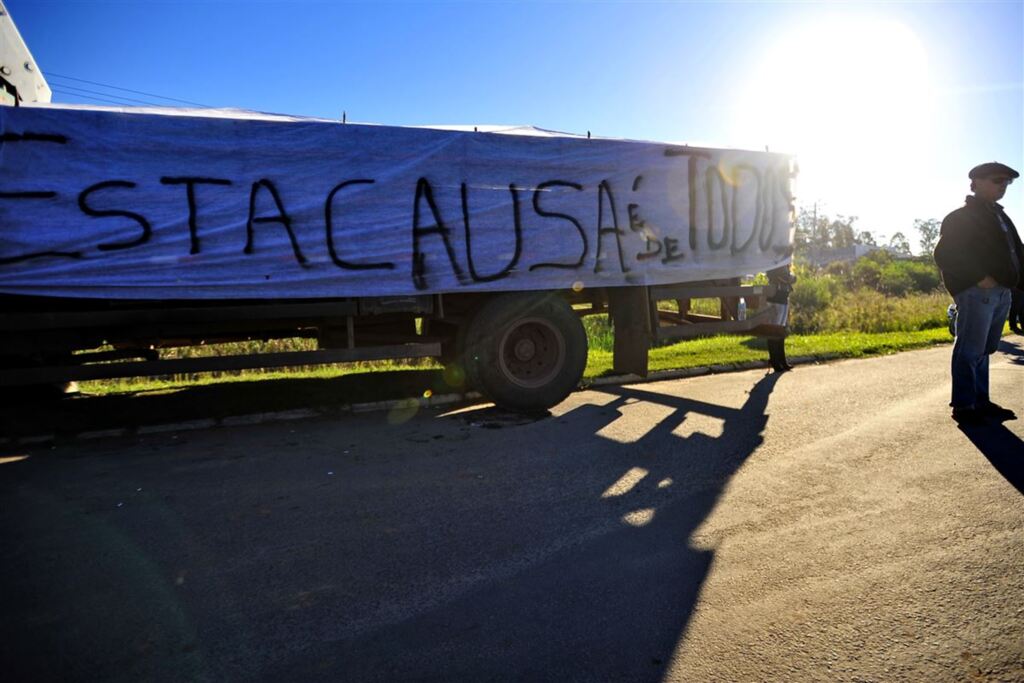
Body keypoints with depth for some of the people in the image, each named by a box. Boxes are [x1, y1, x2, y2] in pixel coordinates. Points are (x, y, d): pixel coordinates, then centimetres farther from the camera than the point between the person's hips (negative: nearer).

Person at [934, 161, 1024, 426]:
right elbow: (944, 255, -13)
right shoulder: (960, 218, -4)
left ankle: (981, 402, 20)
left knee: (984, 350, 13)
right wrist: (979, 278, -18)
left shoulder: (1001, 217, 22)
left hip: (1002, 292, 8)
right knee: (970, 351, -7)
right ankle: (963, 406, -1)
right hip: (976, 292, -8)